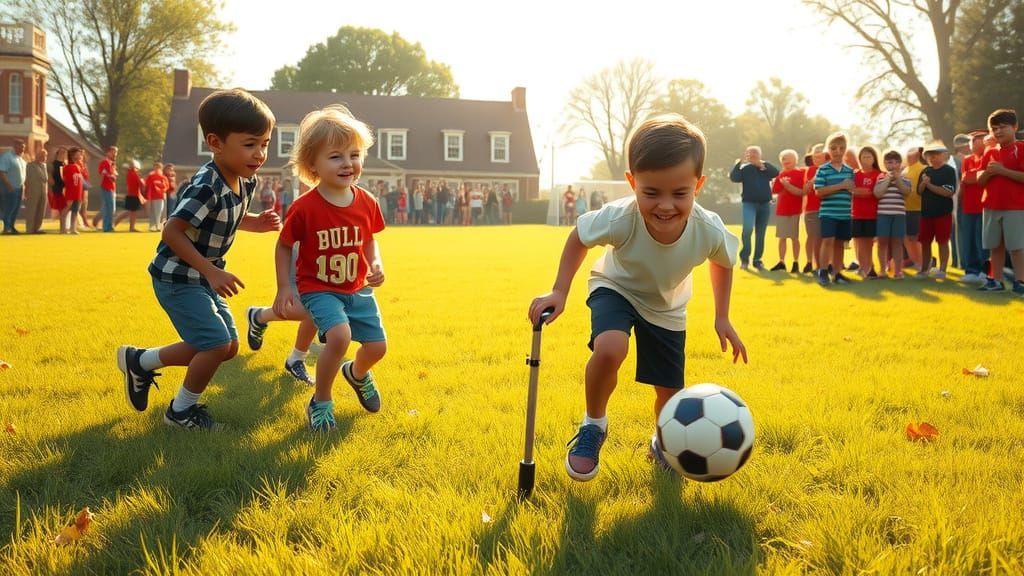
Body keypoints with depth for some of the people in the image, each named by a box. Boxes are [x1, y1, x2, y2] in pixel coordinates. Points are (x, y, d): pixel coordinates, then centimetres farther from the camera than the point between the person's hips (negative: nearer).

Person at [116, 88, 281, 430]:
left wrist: (253, 223, -5)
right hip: (177, 278, -9)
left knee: (228, 347, 11)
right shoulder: (206, 188, -29)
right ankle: (181, 410, 9)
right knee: (218, 344, -16)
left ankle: (139, 362, 26)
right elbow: (172, 232, -26)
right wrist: (212, 272, -27)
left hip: (204, 277, 9)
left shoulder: (247, 183, -2)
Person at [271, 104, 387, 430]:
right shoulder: (305, 208, -18)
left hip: (358, 288, 5)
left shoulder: (366, 202, -6)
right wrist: (283, 288, -9)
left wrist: (377, 266, -7)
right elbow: (284, 246, -5)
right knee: (340, 334, -28)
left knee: (377, 346, 6)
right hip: (318, 288, -5)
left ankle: (357, 373, 46)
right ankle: (320, 403, -5)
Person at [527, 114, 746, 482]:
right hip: (616, 289, -2)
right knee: (609, 350, -33)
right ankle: (593, 426, -4)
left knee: (669, 392, 7)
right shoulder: (619, 220, -38)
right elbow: (579, 238, -15)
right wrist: (559, 292, -19)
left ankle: (663, 445, 42)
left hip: (666, 307, 3)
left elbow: (724, 263, -6)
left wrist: (722, 318, -3)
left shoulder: (709, 231, -32)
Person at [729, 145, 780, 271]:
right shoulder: (744, 168, 4)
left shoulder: (766, 167, 8)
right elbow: (733, 178, -13)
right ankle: (744, 257, -8)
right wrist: (739, 163, -20)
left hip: (765, 204, 3)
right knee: (748, 228, -23)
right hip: (749, 203, -3)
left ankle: (757, 260, 18)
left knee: (760, 234, 8)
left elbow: (776, 172, -11)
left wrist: (762, 165, -16)